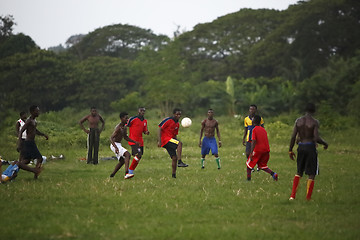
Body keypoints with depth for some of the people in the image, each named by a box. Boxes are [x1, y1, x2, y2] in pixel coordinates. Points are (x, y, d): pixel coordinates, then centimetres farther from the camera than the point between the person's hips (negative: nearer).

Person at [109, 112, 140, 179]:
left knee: (122, 161, 20)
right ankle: (126, 174, -38)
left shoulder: (124, 127, 9)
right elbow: (111, 138, -27)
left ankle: (112, 175, 29)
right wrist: (116, 147, -39)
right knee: (127, 154, -27)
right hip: (115, 145, -10)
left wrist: (135, 142, 15)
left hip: (118, 145, 11)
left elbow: (126, 137, 23)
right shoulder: (118, 128, -21)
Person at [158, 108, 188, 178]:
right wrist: (159, 141, -22)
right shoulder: (168, 120, -9)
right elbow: (160, 129, -13)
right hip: (165, 139, -9)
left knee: (174, 158, 3)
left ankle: (174, 175, 10)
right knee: (180, 143, -27)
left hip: (170, 140, 9)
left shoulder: (177, 124, 16)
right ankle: (179, 162, -31)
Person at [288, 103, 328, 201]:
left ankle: (292, 195, 9)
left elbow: (293, 136, 0)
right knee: (312, 174, 6)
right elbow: (317, 138, -17)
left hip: (301, 147, 4)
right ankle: (308, 197, 4)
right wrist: (325, 143, 2)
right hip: (311, 147, -4)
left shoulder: (298, 120, 2)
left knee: (299, 172, 18)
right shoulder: (315, 122, -10)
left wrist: (290, 150, 8)